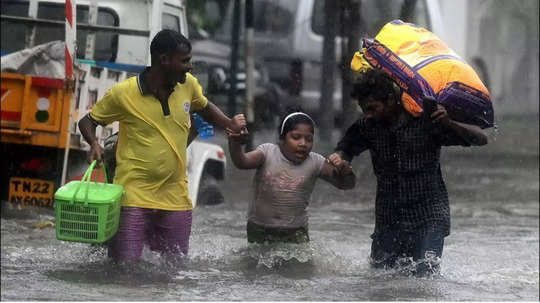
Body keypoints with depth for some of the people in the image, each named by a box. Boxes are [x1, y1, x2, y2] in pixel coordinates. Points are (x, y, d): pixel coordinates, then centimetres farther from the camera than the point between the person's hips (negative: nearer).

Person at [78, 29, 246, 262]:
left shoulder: (188, 85, 4)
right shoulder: (123, 93, -9)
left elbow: (204, 107, 26)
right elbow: (87, 121, 3)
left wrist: (229, 123, 7)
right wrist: (94, 143, -18)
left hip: (175, 199, 5)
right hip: (134, 197, -5)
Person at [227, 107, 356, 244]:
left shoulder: (314, 162, -6)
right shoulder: (268, 152, -8)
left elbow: (346, 185, -9)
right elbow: (242, 162, -24)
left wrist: (346, 173, -32)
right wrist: (235, 144, -44)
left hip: (295, 232, 0)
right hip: (260, 229, 0)